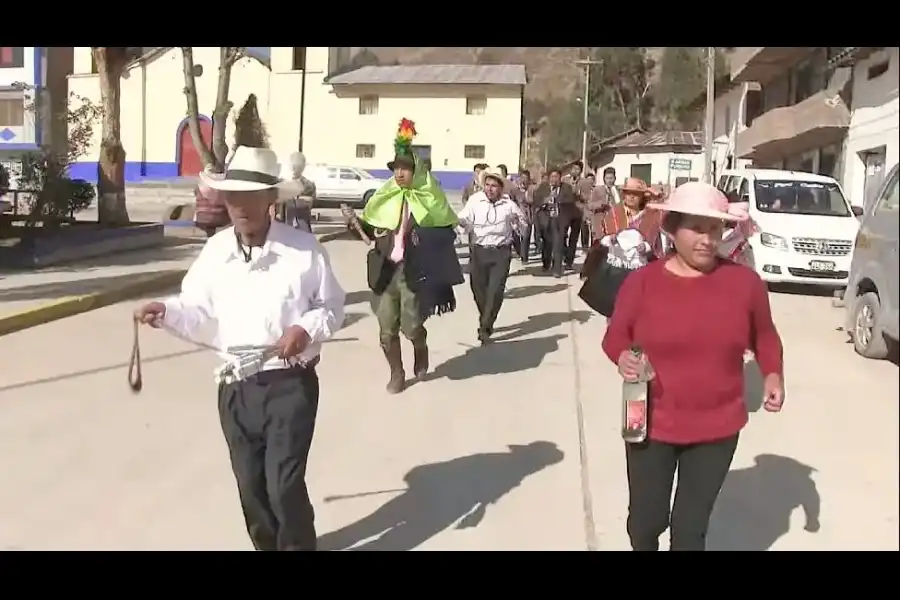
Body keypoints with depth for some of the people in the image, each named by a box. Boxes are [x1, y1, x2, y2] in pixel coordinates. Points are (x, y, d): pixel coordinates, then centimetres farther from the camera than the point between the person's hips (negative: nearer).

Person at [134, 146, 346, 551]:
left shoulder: (304, 248, -9)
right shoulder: (215, 251, 2)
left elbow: (332, 306, -1)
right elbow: (196, 308, 6)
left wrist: (307, 329, -20)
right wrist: (166, 312, -14)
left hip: (290, 384, -4)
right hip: (235, 387, 4)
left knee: (284, 484, -4)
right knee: (250, 485, 16)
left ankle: (299, 545, 22)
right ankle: (266, 546, 39)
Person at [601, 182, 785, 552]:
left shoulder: (744, 282, -5)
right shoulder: (641, 282, -9)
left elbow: (763, 335, 10)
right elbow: (615, 336, 0)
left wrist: (773, 375, -6)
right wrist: (623, 358, -21)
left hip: (717, 428, 1)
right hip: (652, 425, 0)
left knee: (691, 526, 10)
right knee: (645, 519, 11)